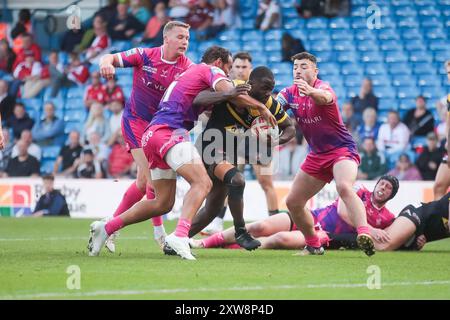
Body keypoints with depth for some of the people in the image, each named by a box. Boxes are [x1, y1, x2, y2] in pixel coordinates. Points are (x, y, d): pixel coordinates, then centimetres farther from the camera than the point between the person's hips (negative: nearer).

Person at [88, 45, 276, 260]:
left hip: (153, 133, 9)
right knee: (202, 183, -22)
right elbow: (229, 92, -14)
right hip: (169, 131, -9)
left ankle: (106, 228, 15)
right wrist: (260, 107, -3)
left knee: (163, 203, 12)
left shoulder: (190, 72, 32)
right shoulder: (211, 70, 5)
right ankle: (180, 236, -42)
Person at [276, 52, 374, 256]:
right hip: (317, 155, 7)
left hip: (342, 149, -7)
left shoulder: (323, 87, -18)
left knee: (344, 187, -35)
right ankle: (313, 246, 24)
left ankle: (364, 234, -49)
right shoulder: (290, 93, 3)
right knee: (293, 202, 7)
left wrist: (310, 91, -66)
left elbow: (325, 97, -43)